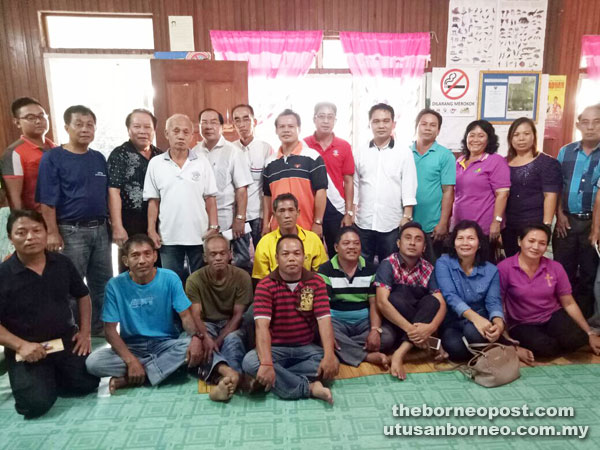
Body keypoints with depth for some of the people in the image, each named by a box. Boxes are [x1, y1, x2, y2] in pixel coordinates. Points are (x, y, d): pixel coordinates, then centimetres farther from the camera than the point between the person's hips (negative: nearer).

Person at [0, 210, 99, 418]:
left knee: (87, 384, -7)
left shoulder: (62, 263, -1)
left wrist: (85, 332, 4)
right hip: (26, 348, -3)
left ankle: (55, 375, 23)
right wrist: (20, 345, -21)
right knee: (36, 403, -18)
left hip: (66, 339, 3)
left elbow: (83, 296, 12)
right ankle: (30, 378, 17)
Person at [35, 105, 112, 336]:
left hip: (100, 229, 5)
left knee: (104, 283, 13)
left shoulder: (99, 158, 10)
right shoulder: (53, 157, -6)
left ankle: (99, 330, 29)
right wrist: (53, 232, -14)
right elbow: (47, 200, -10)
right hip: (71, 232, -5)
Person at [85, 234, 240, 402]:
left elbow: (186, 315, -11)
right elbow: (110, 329, -9)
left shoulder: (170, 278, -8)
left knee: (192, 344, -33)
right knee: (93, 361, -27)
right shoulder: (115, 285, -8)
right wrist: (131, 360, -24)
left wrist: (197, 337, -35)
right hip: (132, 346, 2)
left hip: (166, 343, -1)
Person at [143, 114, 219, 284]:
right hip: (168, 237, 1)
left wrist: (214, 227, -4)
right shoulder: (155, 163, 2)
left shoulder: (202, 162, 1)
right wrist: (151, 230, -1)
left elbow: (210, 198, 2)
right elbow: (153, 200, 5)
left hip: (200, 235, 0)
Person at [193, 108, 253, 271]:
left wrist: (240, 218, -12)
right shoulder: (194, 153, 5)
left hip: (229, 220, -3)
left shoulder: (232, 151, -4)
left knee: (241, 263, 6)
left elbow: (241, 188, -7)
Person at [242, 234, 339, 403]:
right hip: (276, 348, -1)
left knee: (331, 363, -26)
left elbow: (324, 320, -13)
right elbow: (262, 326, -23)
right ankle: (310, 388, -25)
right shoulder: (265, 286, -10)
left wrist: (330, 356, -29)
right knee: (250, 361, -31)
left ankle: (278, 381, -19)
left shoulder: (316, 282, -4)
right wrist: (266, 363, -38)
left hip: (306, 348, 2)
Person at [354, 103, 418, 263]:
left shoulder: (404, 154, 2)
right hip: (363, 223, 2)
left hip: (392, 224, -1)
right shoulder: (359, 153, 7)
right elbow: (354, 185, 8)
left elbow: (409, 189, -1)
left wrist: (406, 217, -8)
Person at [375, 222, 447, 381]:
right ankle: (430, 344, -18)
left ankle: (401, 352, -35)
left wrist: (431, 327, -32)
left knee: (432, 300, -25)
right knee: (397, 296, -31)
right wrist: (410, 328, -35)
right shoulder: (388, 264, -14)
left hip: (421, 319, 4)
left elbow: (441, 304, -10)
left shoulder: (428, 269, -2)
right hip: (393, 322, -3)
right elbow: (382, 303, -26)